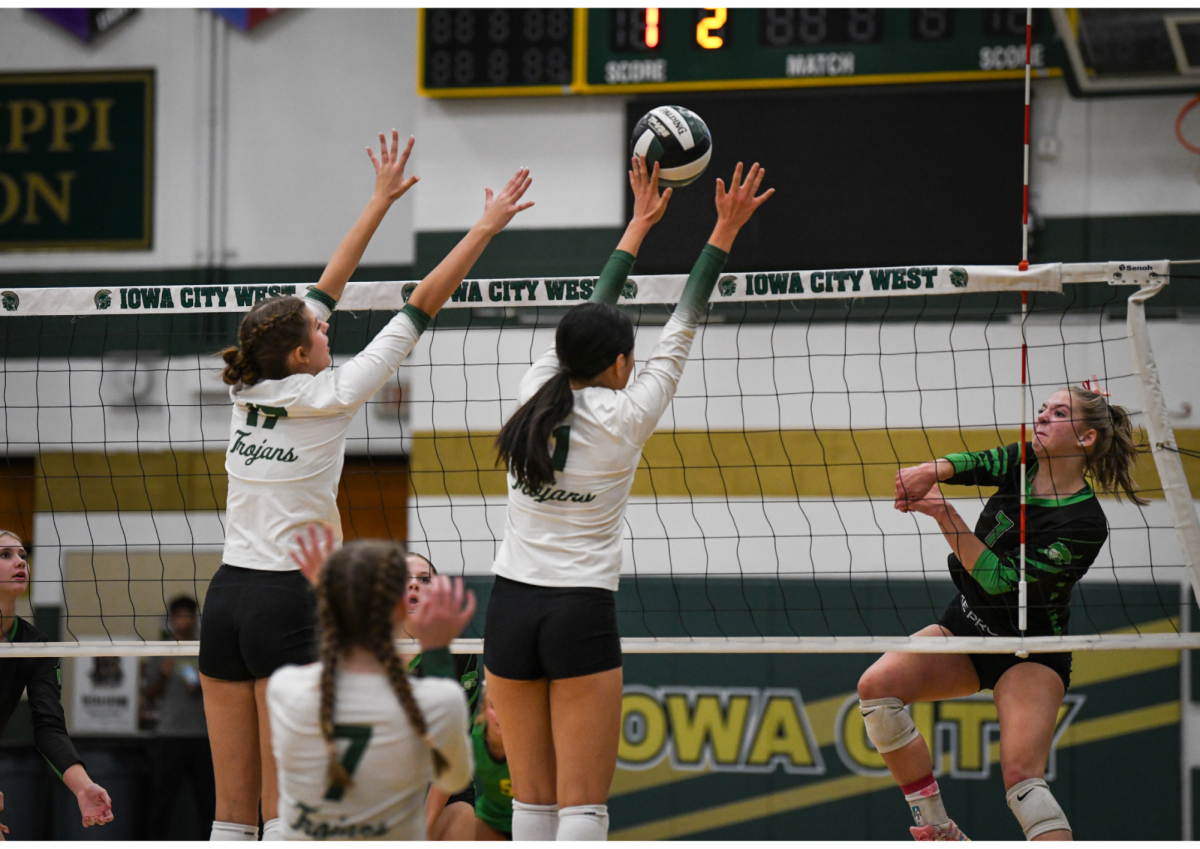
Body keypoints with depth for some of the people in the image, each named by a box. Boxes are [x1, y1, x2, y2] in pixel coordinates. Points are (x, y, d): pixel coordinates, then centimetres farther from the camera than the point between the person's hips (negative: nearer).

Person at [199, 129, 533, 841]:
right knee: (287, 810, -7)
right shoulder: (328, 397, -9)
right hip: (288, 603, -7)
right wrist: (487, 228, 2)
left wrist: (382, 201, 26)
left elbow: (328, 288, 18)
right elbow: (423, 306, -5)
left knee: (233, 809, 4)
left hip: (227, 596, 7)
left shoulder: (250, 389, 7)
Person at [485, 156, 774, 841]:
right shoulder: (624, 419, -9)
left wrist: (640, 224, 26)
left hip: (511, 609, 5)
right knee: (583, 809, -6)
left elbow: (590, 319, 17)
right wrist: (725, 232, 4)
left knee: (533, 803, 8)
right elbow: (681, 332, -1)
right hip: (582, 617, -5)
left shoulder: (538, 392, 2)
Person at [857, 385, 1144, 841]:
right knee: (878, 685, -18)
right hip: (965, 627, 6)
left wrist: (944, 514, -29)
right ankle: (938, 832, -11)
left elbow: (999, 578, -24)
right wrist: (930, 472, -44)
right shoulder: (1021, 463, -2)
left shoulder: (1085, 524, -21)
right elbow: (971, 463, -21)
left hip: (1029, 653, -6)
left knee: (1022, 775, -27)